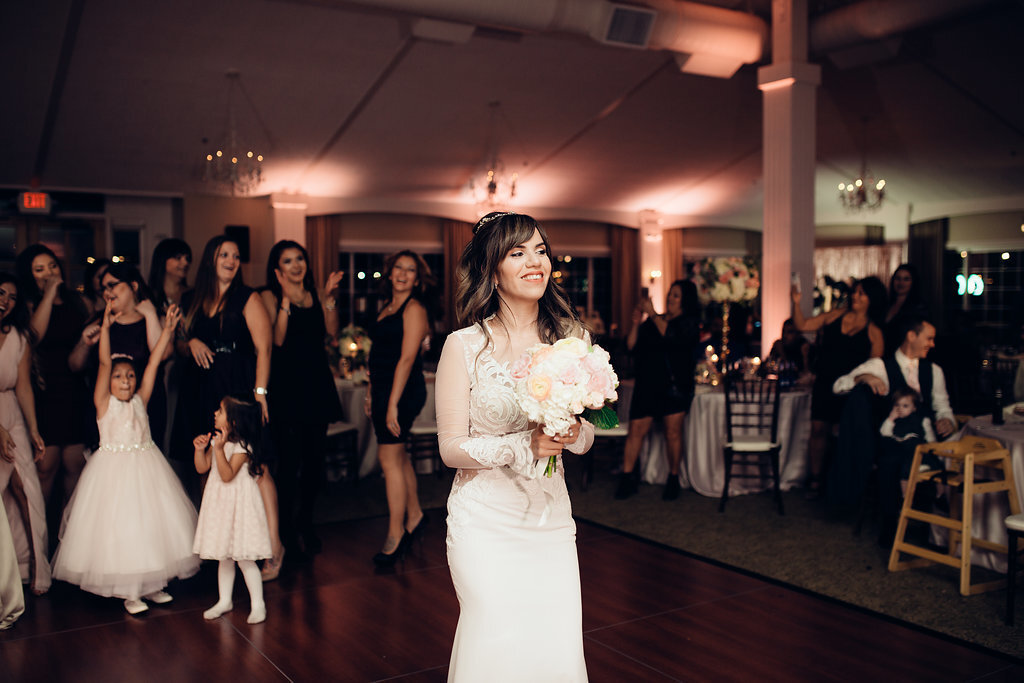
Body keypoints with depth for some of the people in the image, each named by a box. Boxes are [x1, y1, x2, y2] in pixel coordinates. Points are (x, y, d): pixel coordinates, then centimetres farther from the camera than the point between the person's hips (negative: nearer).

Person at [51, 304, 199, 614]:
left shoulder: (140, 401, 4)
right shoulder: (104, 402, -5)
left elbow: (153, 363, 0)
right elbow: (104, 363, -16)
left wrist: (167, 330, -4)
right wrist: (105, 327, -26)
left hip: (146, 467, 4)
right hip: (114, 470, -4)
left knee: (152, 523, 9)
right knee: (119, 526, 0)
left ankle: (151, 583, 24)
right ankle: (127, 591, 14)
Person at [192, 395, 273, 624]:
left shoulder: (242, 446, -18)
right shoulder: (215, 439, 5)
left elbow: (227, 475, -25)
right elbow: (202, 468, 9)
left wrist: (219, 449, -32)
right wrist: (200, 449, -7)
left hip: (239, 504, -8)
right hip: (220, 502, 8)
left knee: (244, 559, -2)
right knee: (224, 557, 18)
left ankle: (258, 604, 9)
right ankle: (224, 601, 31)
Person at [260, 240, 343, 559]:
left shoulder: (314, 294, 14)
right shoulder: (270, 296, 0)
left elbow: (331, 330, 3)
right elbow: (277, 339, -13)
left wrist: (329, 297, -6)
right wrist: (287, 298, -18)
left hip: (316, 383, 5)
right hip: (285, 385, -4)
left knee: (314, 458, 8)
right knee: (288, 461, -5)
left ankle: (306, 524, 24)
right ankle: (286, 531, 9)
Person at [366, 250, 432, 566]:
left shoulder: (414, 309, -10)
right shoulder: (387, 306, 16)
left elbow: (406, 358, -17)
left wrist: (393, 403, -21)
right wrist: (371, 392, 16)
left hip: (404, 390, -9)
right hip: (383, 387, 9)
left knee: (389, 457, -7)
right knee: (397, 454, 15)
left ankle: (396, 534, 2)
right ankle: (414, 515, 30)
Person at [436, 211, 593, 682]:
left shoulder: (571, 338, 4)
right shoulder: (464, 345, -7)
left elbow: (586, 438, 9)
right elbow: (451, 447, -7)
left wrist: (574, 433, -14)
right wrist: (525, 445, -20)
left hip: (551, 519, 3)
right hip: (486, 523, -3)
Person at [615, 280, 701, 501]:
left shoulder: (689, 324, 4)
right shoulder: (652, 322, 16)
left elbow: (672, 336, -18)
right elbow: (631, 346, 11)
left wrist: (653, 315, -13)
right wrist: (636, 324, -1)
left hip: (675, 387, -3)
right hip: (647, 385, 3)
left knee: (673, 434, -1)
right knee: (636, 431, -2)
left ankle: (673, 480, 13)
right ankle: (627, 478, 3)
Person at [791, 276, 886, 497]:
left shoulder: (873, 332, 1)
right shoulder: (834, 315, 8)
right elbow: (802, 326, 9)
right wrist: (796, 303, -4)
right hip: (824, 384, 2)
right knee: (818, 429, 0)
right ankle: (815, 480, 11)